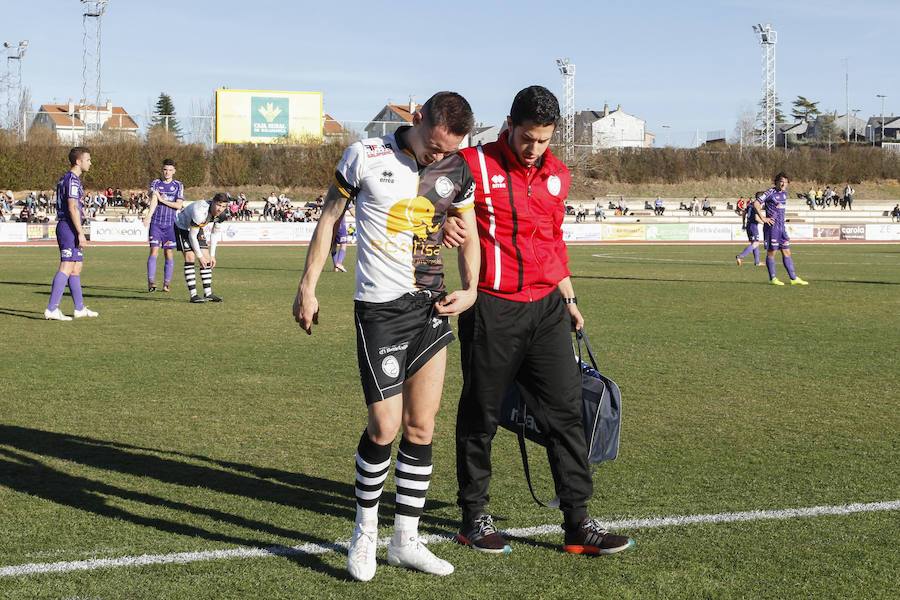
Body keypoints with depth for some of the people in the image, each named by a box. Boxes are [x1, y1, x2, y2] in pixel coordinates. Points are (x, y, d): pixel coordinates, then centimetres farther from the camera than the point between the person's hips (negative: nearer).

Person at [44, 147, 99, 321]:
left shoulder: (64, 179, 18)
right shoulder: (73, 180, -13)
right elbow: (72, 208, -20)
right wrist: (80, 233, -21)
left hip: (64, 226, 11)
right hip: (70, 228, -11)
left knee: (76, 268, 14)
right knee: (66, 268, -12)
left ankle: (80, 308, 20)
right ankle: (51, 309, -14)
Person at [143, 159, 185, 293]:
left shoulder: (178, 185, 7)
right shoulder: (155, 183, 6)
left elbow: (178, 205, -3)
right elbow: (153, 201, -10)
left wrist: (162, 200, -10)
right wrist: (149, 216, -26)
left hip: (170, 224, 1)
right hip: (156, 223, -1)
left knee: (169, 254, 1)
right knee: (154, 251, -10)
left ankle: (167, 283, 8)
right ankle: (151, 282, -12)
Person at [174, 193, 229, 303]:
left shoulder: (221, 214, -16)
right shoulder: (200, 212, -39)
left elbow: (214, 233, -1)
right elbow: (192, 236, -30)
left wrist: (212, 255, -4)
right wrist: (200, 256, -24)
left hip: (197, 228, 7)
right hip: (182, 227, -7)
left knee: (206, 259, 0)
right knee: (190, 257, -17)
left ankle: (208, 294, 6)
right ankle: (193, 295, -16)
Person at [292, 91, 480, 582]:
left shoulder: (457, 171, 4)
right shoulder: (365, 157, -6)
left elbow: (468, 234, 17)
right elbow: (328, 219, 2)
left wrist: (470, 289, 3)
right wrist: (307, 287, 1)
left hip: (432, 307, 4)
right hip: (380, 308, -4)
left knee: (421, 428, 6)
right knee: (384, 428, -6)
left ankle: (405, 540, 18)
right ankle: (365, 532, 17)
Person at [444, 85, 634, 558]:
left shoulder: (557, 175, 12)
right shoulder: (474, 165, -6)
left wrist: (568, 298, 23)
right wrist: (445, 221, -23)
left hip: (547, 307, 5)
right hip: (492, 310, -5)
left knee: (567, 410, 2)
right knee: (480, 416, 6)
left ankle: (577, 523, 8)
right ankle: (474, 518, 21)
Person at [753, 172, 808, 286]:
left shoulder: (784, 192, 13)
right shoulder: (771, 192, -10)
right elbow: (756, 203, -16)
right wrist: (763, 218, -17)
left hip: (782, 226, 7)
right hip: (772, 226, -7)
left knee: (787, 252, 7)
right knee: (771, 252, 0)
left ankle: (793, 278, 9)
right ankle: (772, 278, 7)